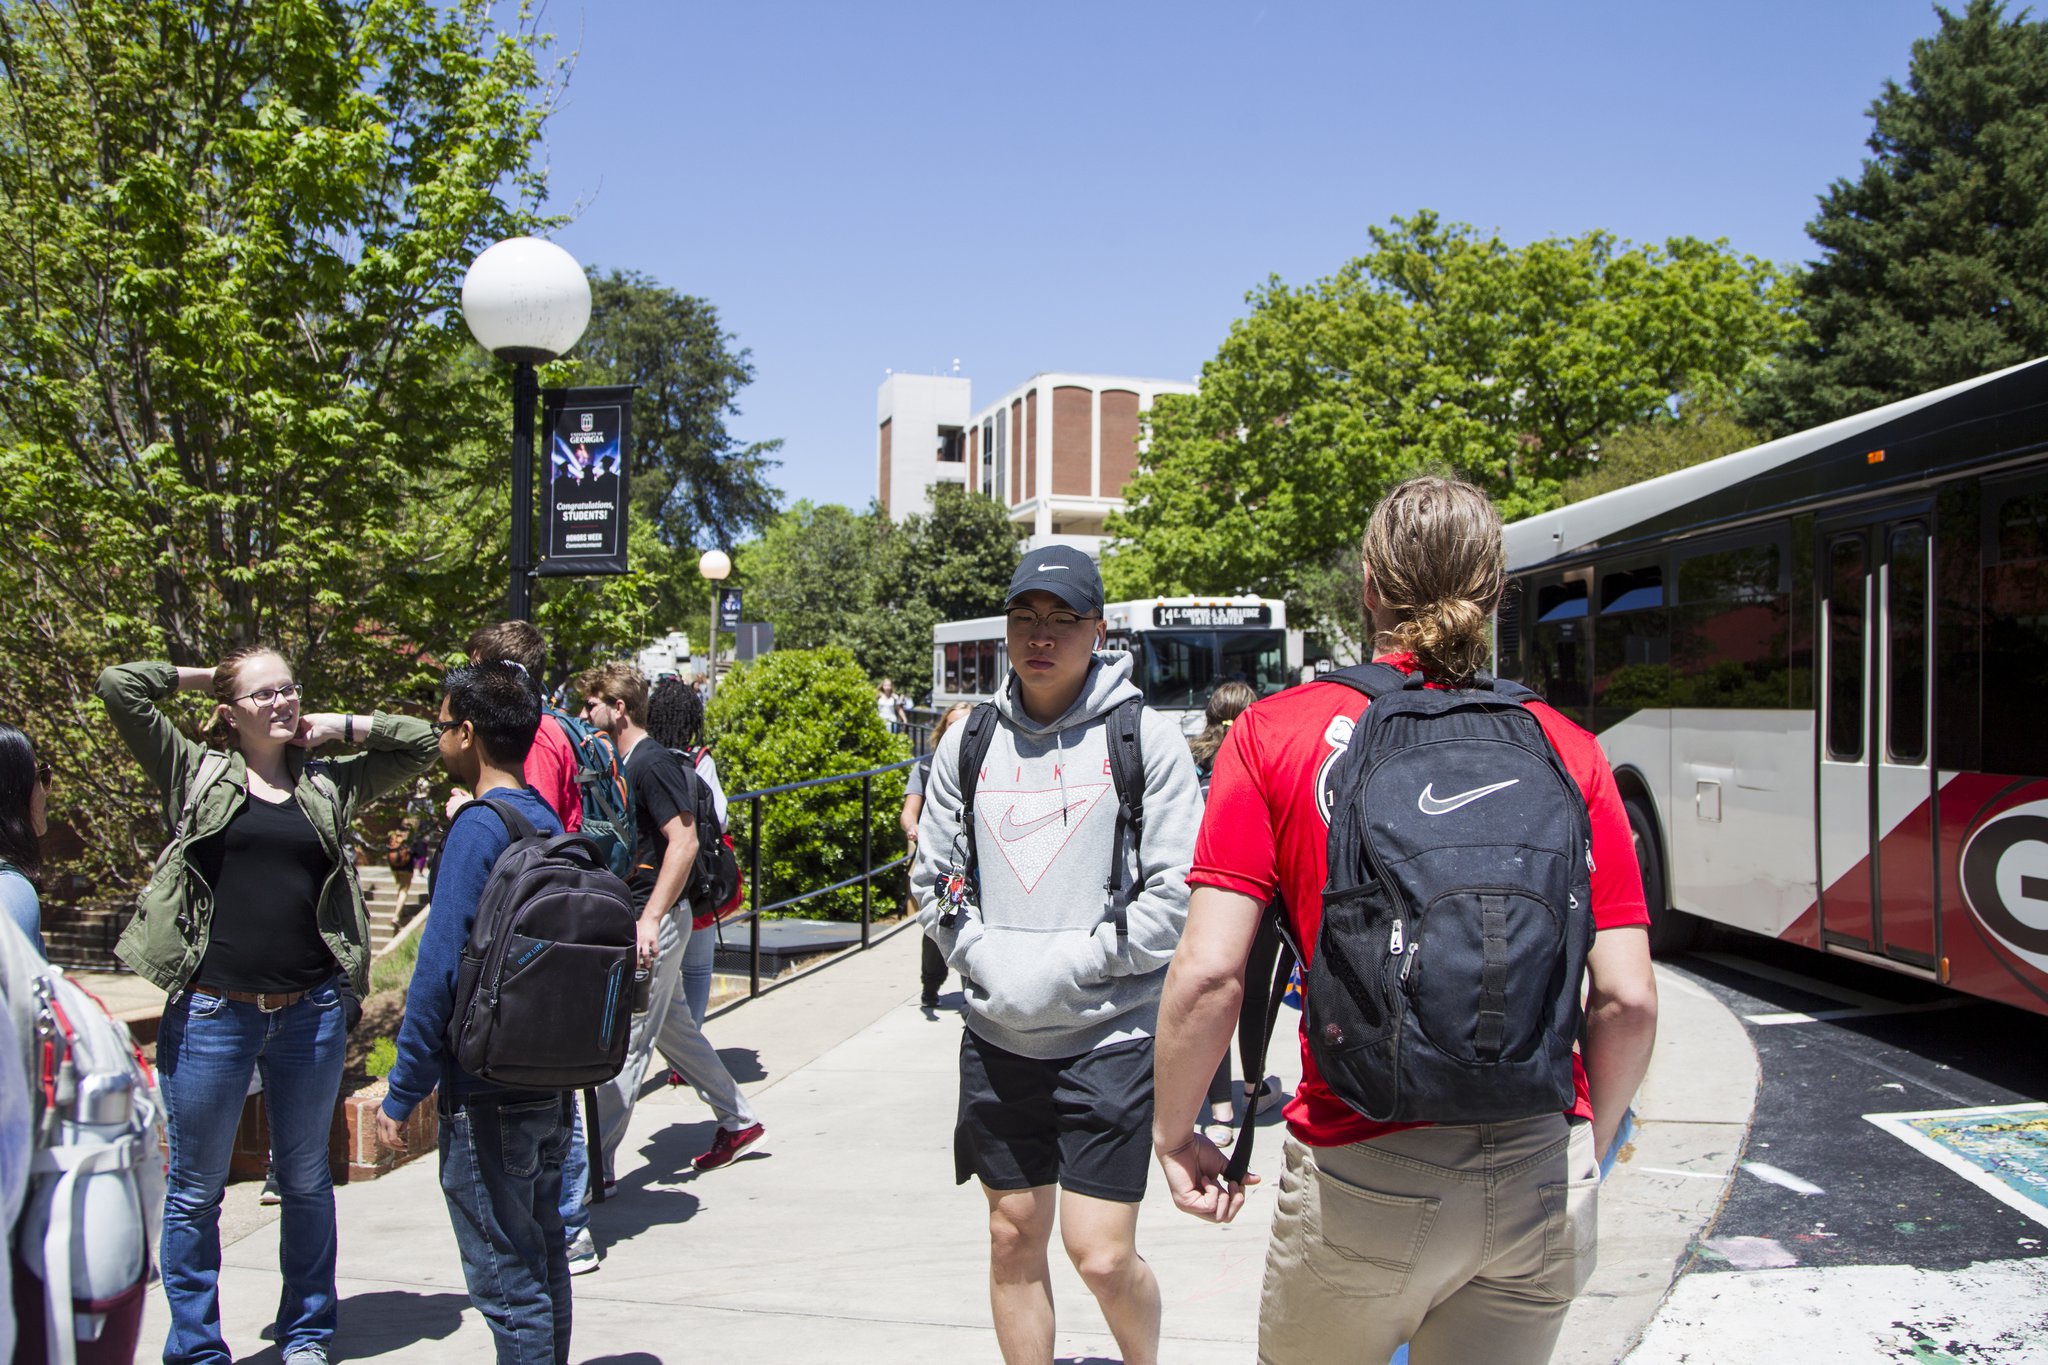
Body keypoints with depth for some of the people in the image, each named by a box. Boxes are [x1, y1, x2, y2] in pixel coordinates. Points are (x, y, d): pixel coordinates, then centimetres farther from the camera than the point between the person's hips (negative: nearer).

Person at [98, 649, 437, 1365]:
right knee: (196, 1190, 9)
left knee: (306, 1179, 15)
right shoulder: (197, 776, 3)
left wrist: (341, 727, 5)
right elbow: (119, 687, -5)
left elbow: (421, 741, 12)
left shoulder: (329, 784, 9)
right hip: (212, 1009, -2)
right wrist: (201, 677, 7)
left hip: (311, 1011, 2)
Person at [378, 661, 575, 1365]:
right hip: (553, 1087, 8)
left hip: (488, 1098, -8)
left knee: (506, 1280, 1)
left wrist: (402, 1093, -10)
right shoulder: (548, 822, 7)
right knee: (542, 1259, 18)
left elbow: (440, 969, -18)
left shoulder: (479, 826, -16)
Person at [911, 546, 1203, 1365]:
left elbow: (1180, 897, -10)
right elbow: (932, 878, 10)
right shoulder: (969, 742, 7)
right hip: (997, 1040, 4)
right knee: (1014, 1238, 13)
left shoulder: (1145, 740, -5)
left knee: (1102, 1256, -3)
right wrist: (987, 957, -7)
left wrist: (1066, 964, -15)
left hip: (1110, 1036, -4)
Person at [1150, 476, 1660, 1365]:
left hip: (1364, 1176, -2)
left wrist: (1175, 1134, 4)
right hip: (1542, 1180, 3)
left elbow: (1208, 975, -11)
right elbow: (1628, 999, -2)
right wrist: (1585, 1146, 15)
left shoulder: (1275, 734, -5)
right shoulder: (1566, 751, 1)